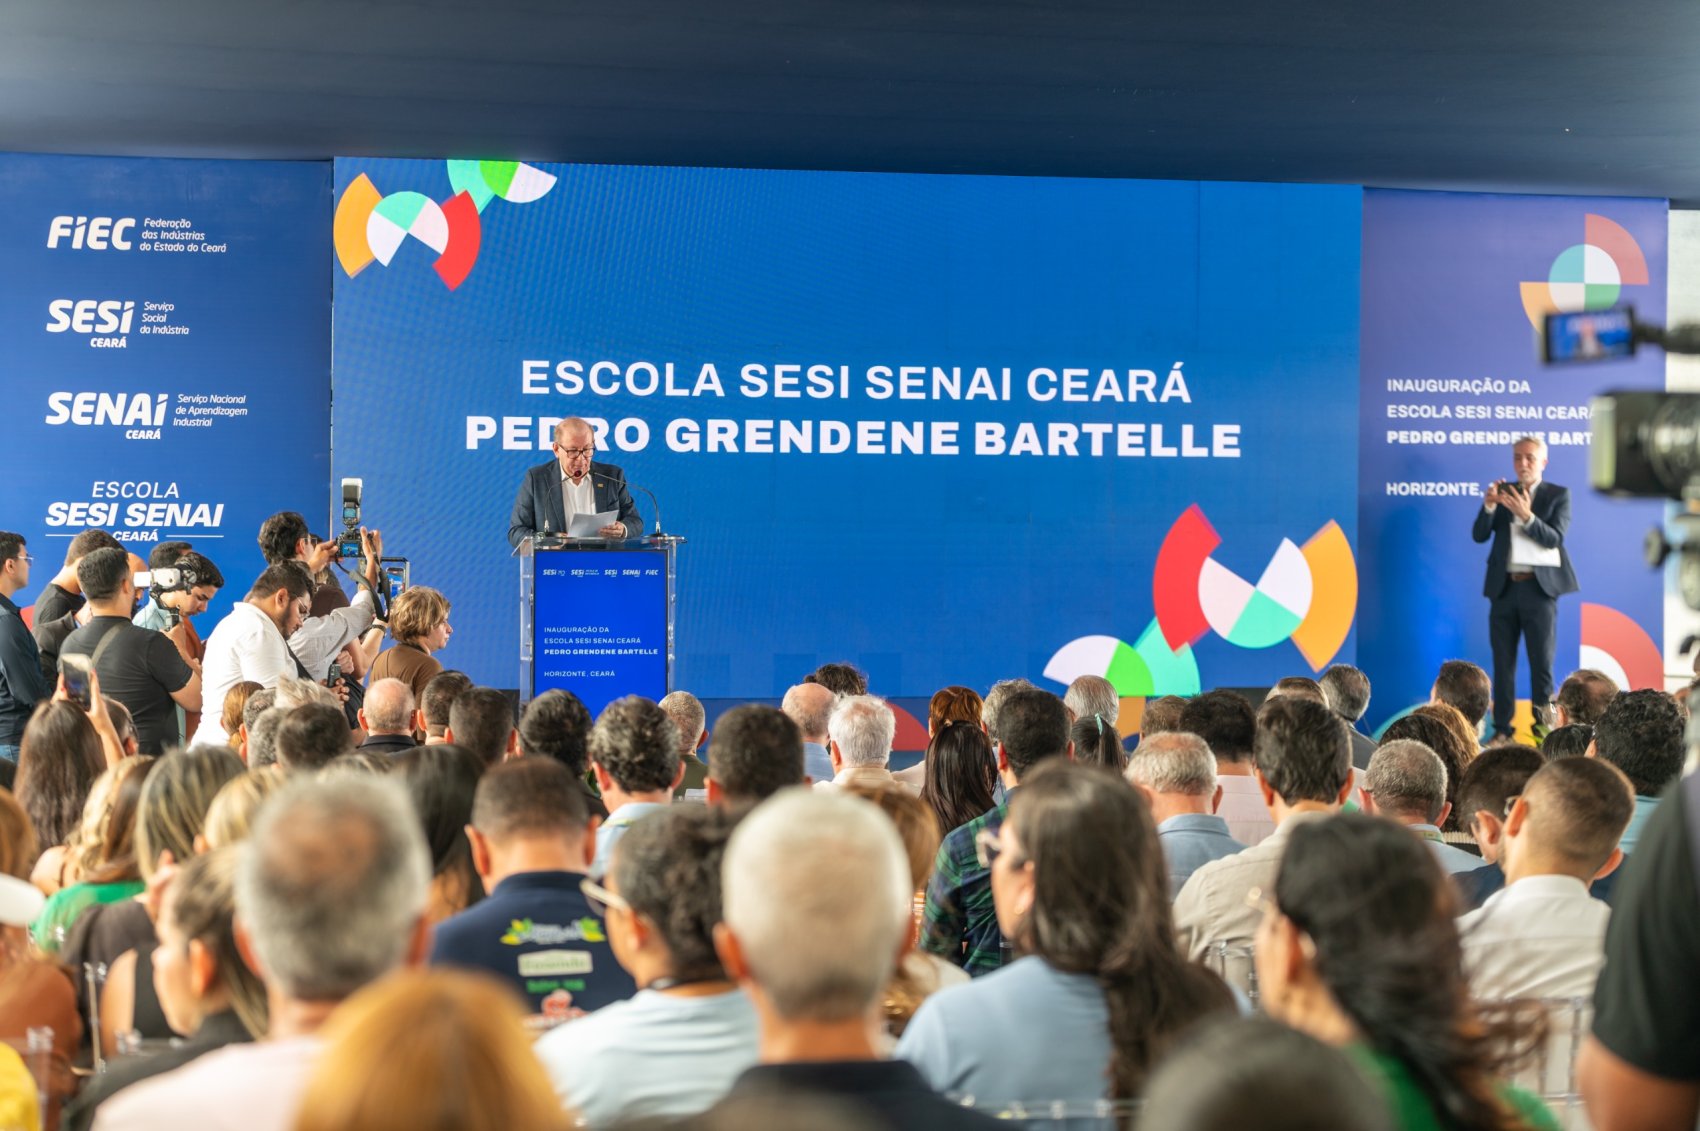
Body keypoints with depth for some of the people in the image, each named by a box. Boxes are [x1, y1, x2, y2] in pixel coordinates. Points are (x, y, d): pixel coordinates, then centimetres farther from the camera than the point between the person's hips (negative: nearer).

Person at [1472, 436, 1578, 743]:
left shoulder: (1558, 495, 4)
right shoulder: (1502, 491, 10)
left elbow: (1554, 538, -10)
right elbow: (1479, 535, 2)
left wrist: (1527, 516, -25)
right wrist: (1489, 506, -16)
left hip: (1539, 587, -3)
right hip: (1504, 587, 3)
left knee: (1542, 661, -3)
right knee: (1503, 662, 4)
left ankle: (1543, 727, 1)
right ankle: (1501, 729, 6)